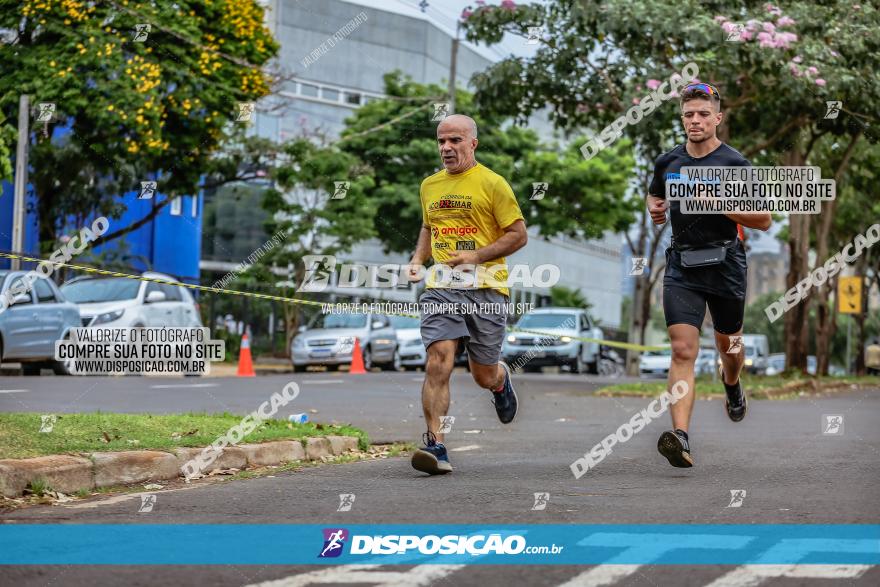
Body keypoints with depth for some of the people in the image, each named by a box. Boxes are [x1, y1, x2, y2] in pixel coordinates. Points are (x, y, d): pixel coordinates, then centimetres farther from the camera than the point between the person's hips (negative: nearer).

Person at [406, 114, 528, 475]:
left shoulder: (492, 184, -2)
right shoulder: (429, 186, 14)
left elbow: (518, 235, -2)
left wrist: (476, 256, -13)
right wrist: (418, 259, 13)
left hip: (485, 288, -3)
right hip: (441, 288, 3)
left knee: (484, 376, 7)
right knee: (438, 363, -17)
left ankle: (501, 380, 45)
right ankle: (436, 447, -18)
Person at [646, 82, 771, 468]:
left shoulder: (735, 164, -6)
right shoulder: (667, 162, 6)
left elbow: (763, 220, -6)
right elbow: (655, 195, 26)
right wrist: (654, 209, 3)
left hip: (725, 265, -1)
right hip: (681, 267, 1)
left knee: (728, 344, 19)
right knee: (683, 350, -14)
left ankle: (732, 387, 56)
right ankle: (681, 438, -26)